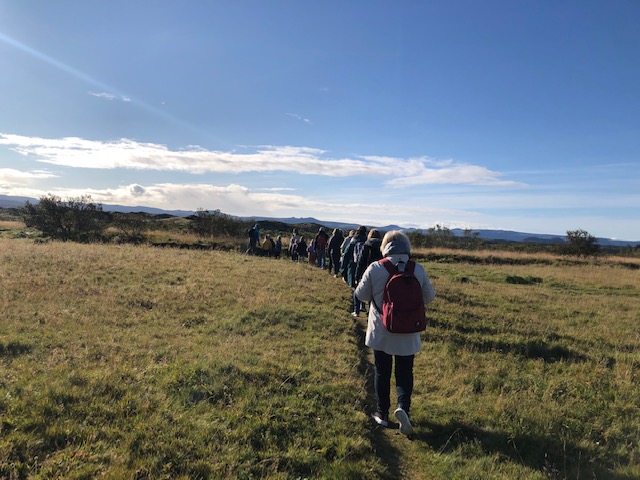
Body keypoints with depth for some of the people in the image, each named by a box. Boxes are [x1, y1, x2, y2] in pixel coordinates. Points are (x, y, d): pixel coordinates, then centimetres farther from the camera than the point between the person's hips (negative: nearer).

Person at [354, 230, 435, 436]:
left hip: (380, 332, -1)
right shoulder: (418, 270, -10)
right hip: (407, 334, 1)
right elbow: (429, 297, 2)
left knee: (381, 372, 15)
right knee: (404, 373, 14)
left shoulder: (375, 268, -15)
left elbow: (361, 294, -5)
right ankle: (403, 407, -7)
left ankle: (382, 413, 25)